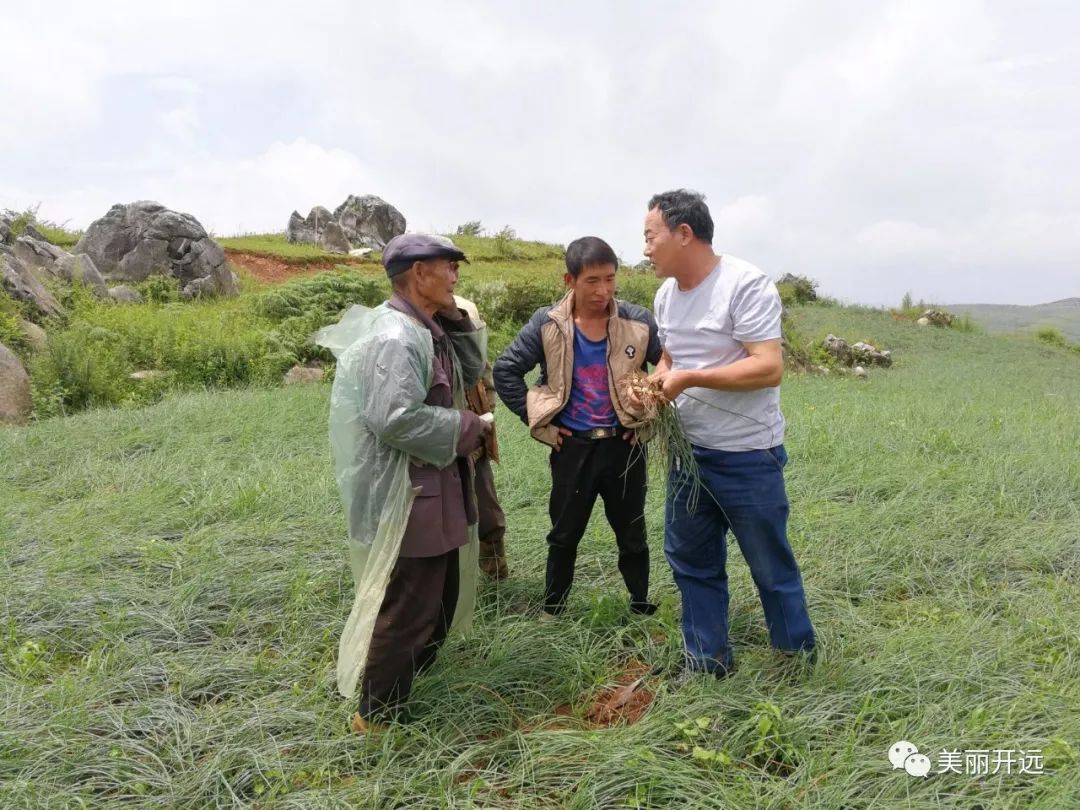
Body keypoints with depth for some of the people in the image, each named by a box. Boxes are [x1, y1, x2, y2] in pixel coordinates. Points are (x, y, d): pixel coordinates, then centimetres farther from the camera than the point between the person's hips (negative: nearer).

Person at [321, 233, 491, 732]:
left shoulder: (428, 330, 9)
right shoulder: (395, 337, -22)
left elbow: (470, 373, 17)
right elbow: (396, 419, -30)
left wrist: (455, 319, 3)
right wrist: (466, 428, -18)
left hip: (436, 491, 11)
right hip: (406, 497, -11)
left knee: (441, 597, 24)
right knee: (407, 608, 2)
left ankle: (409, 681, 43)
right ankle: (376, 716, 20)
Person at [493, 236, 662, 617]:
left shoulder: (638, 322, -7)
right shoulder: (547, 324, -8)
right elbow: (505, 370, -2)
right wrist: (539, 423, -4)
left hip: (623, 444, 0)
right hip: (572, 447, 0)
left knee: (632, 535, 14)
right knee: (564, 535, 14)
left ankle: (642, 605, 33)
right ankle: (551, 610, 31)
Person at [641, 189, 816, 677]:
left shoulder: (745, 285, -17)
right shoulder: (666, 295, 8)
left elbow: (769, 368, -23)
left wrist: (689, 379, -22)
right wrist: (652, 382, -3)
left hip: (747, 457, -8)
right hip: (688, 450, 8)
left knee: (771, 567, 7)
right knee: (690, 560, 16)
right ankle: (708, 664, 33)